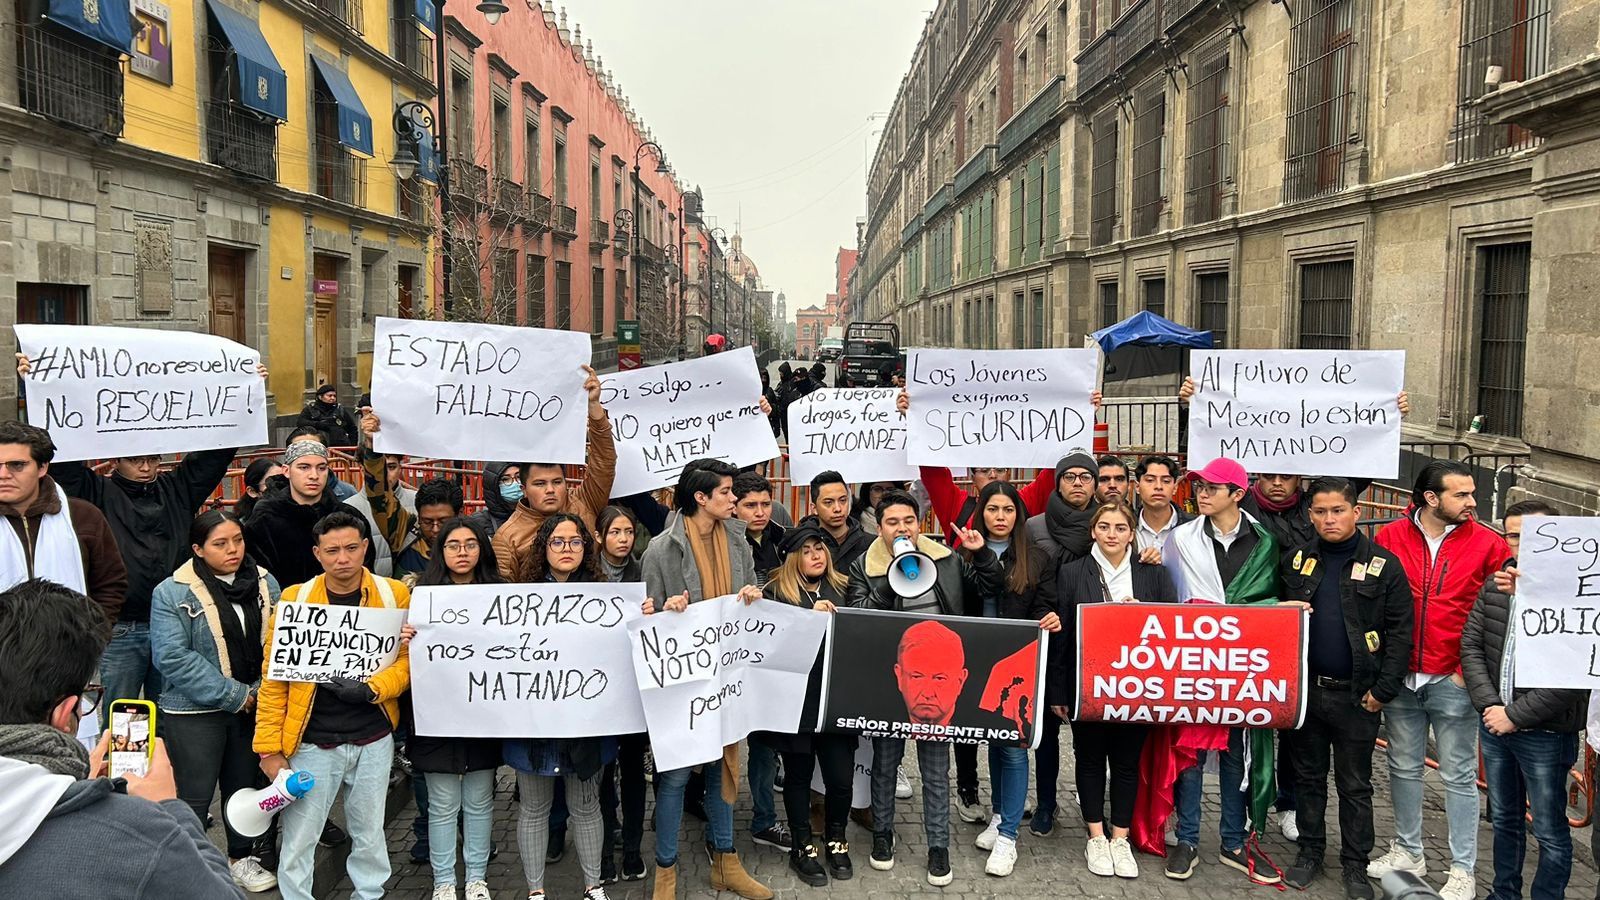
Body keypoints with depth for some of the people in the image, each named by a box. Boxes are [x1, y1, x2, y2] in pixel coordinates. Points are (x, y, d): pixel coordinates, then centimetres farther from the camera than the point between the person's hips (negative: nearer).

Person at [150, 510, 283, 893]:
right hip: (195, 712, -4)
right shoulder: (172, 593, -10)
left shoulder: (266, 584, 2)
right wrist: (232, 695, -18)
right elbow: (173, 657, -17)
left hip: (254, 707, 4)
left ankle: (241, 857, 36)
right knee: (194, 797, 2)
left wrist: (259, 692, -12)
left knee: (244, 786, 17)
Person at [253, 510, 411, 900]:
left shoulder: (394, 595, -2)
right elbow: (274, 679, -2)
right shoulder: (295, 599, -4)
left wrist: (372, 689, -18)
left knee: (369, 835, 14)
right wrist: (269, 747, -5)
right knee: (298, 841, 5)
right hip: (312, 743, -1)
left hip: (374, 740, 1)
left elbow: (408, 659, -1)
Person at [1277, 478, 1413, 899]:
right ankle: (1310, 851, 27)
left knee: (1355, 784, 9)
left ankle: (1355, 864, 21)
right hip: (1304, 689, 3)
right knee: (1309, 776, 13)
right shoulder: (1296, 561, 4)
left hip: (1356, 695, -3)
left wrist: (1383, 690, -10)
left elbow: (1400, 632, -6)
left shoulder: (1384, 565, -5)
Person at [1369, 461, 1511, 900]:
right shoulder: (1390, 537, -1)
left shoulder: (1488, 544, -4)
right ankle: (1408, 852, 30)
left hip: (1453, 682, -2)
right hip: (1400, 677, 2)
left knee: (1459, 776, 6)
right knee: (1404, 768, 14)